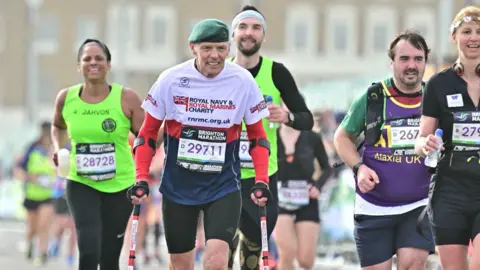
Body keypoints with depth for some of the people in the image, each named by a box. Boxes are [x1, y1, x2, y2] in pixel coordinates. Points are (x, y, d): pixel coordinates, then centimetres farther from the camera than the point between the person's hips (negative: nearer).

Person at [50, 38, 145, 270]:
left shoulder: (126, 98, -8)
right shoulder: (66, 98, -1)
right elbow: (58, 126, 21)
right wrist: (58, 149, 2)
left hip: (120, 186, 0)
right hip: (80, 184, 0)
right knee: (89, 251, -20)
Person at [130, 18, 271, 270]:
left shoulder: (243, 81, -9)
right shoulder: (171, 80, -9)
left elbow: (257, 136, 3)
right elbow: (148, 133, 2)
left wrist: (261, 182, -6)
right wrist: (141, 179, -6)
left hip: (223, 186, -1)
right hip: (178, 185, 1)